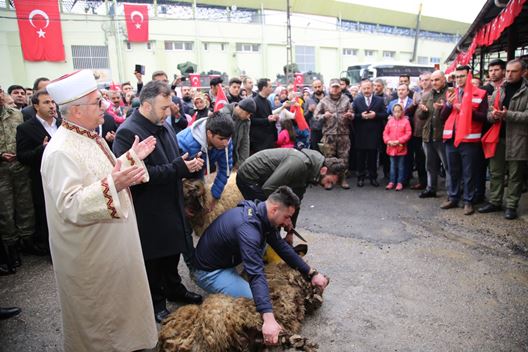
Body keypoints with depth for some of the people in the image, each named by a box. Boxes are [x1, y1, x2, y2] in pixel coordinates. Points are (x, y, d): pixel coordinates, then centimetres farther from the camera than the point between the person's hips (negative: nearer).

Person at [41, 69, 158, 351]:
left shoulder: (89, 136, 6)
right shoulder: (61, 151, -25)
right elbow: (70, 206, -30)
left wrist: (132, 158, 4)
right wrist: (111, 185, -40)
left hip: (111, 244, 9)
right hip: (90, 254, -9)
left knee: (116, 303, 25)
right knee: (98, 315, 12)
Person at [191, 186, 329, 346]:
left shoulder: (260, 213, -5)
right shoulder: (248, 227, -34)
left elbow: (281, 246, 2)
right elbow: (256, 274, -42)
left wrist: (312, 273, 0)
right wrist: (269, 319, -47)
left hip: (227, 259, 9)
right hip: (208, 271, -9)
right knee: (254, 301, -21)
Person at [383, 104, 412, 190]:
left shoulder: (405, 121, -5)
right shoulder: (390, 121, 5)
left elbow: (408, 134, -10)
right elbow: (385, 133, 6)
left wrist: (399, 141, -17)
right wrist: (388, 141, -10)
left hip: (401, 148, -3)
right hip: (391, 147, 3)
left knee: (401, 166, 6)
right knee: (393, 165, 12)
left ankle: (400, 182, 13)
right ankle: (392, 181, 20)